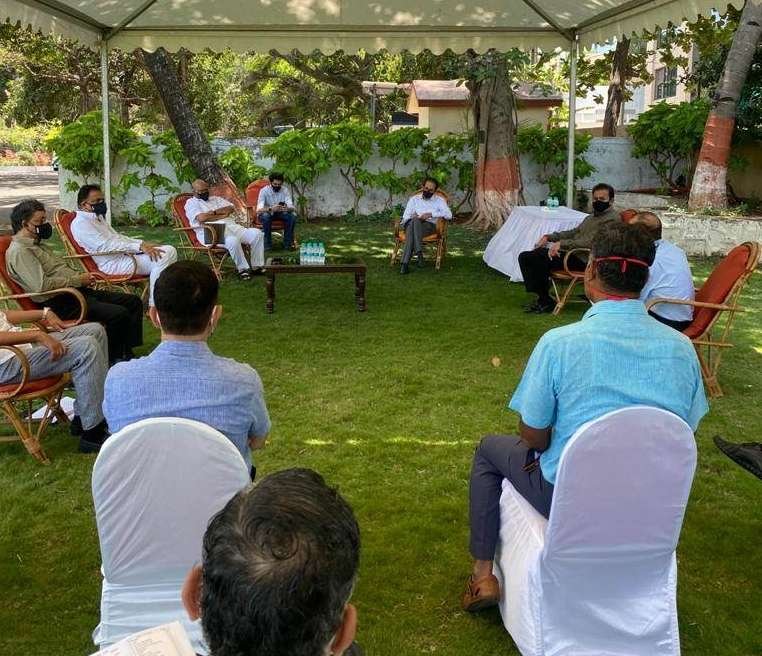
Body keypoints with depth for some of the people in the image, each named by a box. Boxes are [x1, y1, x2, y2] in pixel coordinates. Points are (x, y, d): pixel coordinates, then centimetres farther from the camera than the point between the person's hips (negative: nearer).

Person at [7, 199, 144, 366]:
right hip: (59, 302, -11)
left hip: (75, 291, 11)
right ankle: (111, 359, -6)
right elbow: (42, 285, -23)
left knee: (133, 302, 2)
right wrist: (78, 280, -14)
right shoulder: (19, 251, -11)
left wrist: (84, 278, 7)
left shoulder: (37, 244, 21)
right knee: (119, 314, -25)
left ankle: (127, 355, 1)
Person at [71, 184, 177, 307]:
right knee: (163, 256, -22)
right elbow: (105, 245, -23)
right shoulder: (80, 223, -12)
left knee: (169, 250, 1)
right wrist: (139, 247, -28)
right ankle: (154, 305, -18)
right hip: (114, 264, -10)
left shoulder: (98, 217, 20)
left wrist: (142, 243, 5)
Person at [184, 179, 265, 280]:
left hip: (232, 226, 6)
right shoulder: (191, 202, 10)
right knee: (233, 240, -38)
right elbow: (202, 218, -10)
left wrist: (214, 212, -4)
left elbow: (231, 208, 10)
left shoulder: (216, 199, 28)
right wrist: (223, 214, -1)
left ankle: (257, 266, -10)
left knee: (256, 233, -15)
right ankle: (242, 269, -21)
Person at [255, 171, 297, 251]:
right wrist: (271, 209, -51)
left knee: (292, 216, -25)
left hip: (280, 213, 3)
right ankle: (267, 243, -24)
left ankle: (287, 242, -14)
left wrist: (287, 208, -44)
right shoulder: (264, 191, -20)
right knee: (266, 216, -37)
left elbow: (291, 207, -18)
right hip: (267, 213, -3)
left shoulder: (285, 190, -11)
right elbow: (259, 210, -31)